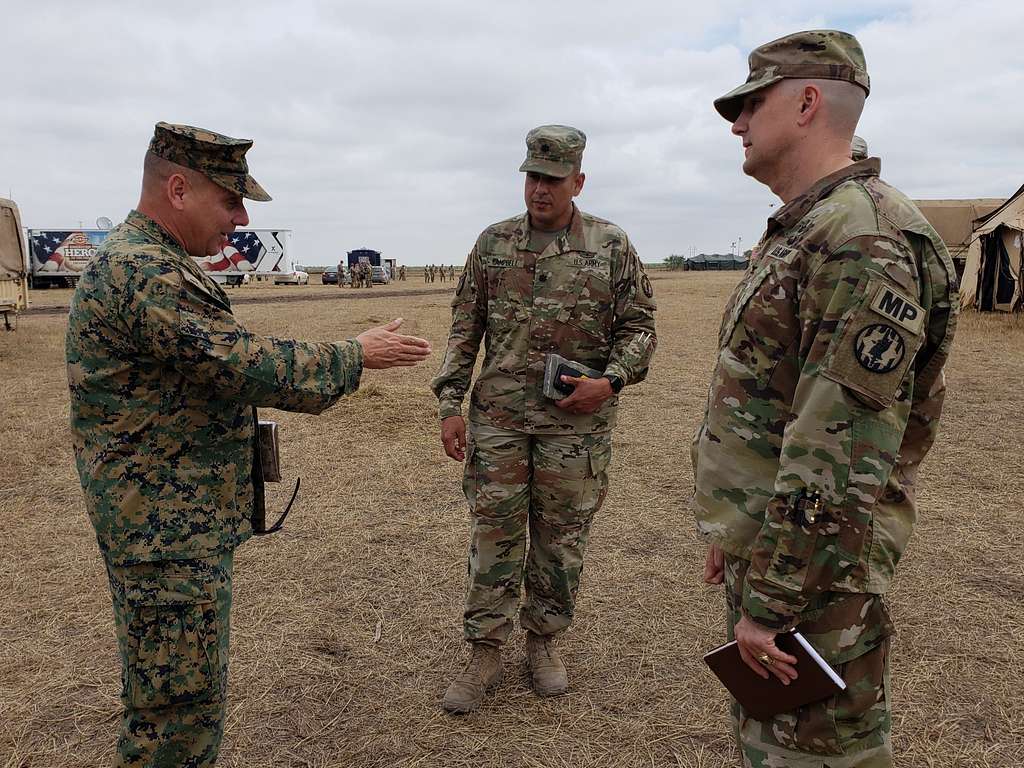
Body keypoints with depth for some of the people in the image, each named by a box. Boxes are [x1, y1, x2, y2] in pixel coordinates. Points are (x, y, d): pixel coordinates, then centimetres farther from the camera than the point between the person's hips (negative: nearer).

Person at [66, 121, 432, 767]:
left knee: (164, 694, 24)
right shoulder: (143, 272, -22)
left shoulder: (149, 261, 14)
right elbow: (242, 363, -25)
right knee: (180, 708, 3)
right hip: (168, 527, -11)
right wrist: (354, 357, -14)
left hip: (172, 518, 11)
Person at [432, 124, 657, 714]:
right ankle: (486, 655, 18)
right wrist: (451, 404, 1)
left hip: (576, 419, -1)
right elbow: (465, 329, 7)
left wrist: (609, 382, -14)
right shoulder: (493, 244, 6)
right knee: (493, 532, 5)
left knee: (562, 536, 9)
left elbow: (640, 327, 3)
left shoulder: (613, 247, 1)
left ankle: (545, 640, 29)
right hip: (498, 416, 1)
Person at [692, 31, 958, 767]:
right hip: (767, 544, 10)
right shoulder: (798, 236, 12)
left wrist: (769, 601, -21)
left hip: (812, 564, -10)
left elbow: (840, 458, -26)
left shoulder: (866, 242, -21)